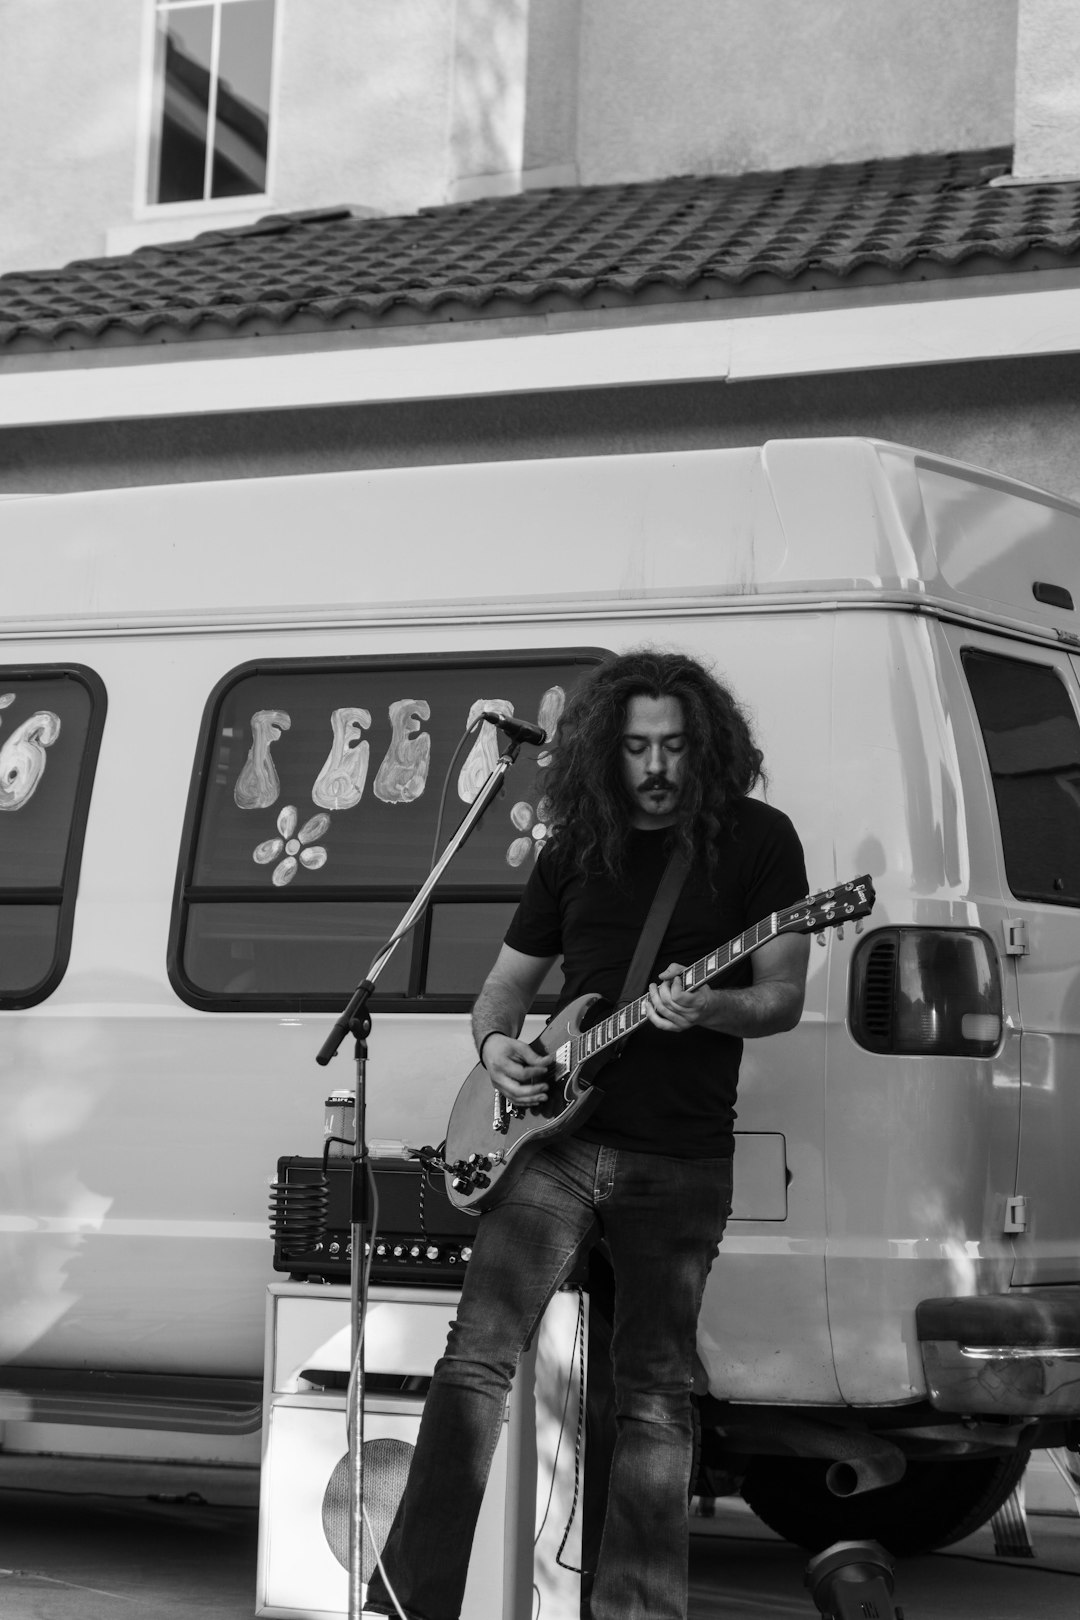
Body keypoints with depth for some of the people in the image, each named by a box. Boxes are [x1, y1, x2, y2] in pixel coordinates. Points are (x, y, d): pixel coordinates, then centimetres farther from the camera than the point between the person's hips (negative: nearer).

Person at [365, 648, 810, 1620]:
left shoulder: (756, 839, 1)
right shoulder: (577, 849, 11)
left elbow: (783, 998, -2)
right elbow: (505, 983, 20)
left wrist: (704, 1008, -22)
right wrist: (496, 1044, -2)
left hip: (681, 1161, -2)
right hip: (555, 1136, 3)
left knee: (655, 1387, 0)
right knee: (477, 1357, -8)